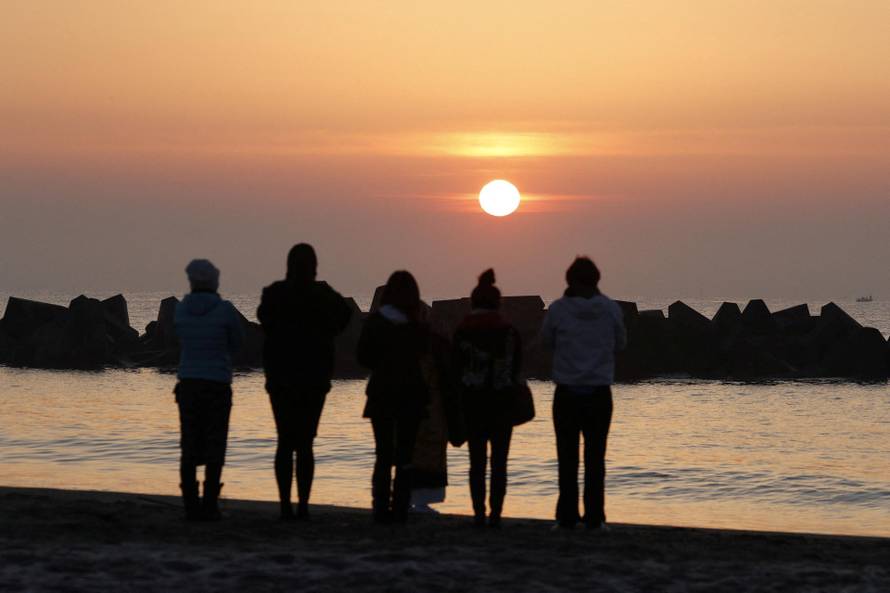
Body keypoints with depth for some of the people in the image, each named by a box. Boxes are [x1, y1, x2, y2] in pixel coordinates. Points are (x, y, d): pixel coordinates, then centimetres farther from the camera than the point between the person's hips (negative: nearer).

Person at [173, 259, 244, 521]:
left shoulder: (180, 309, 1)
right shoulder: (225, 310, -10)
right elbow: (237, 342, 7)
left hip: (188, 384, 3)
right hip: (217, 386, -3)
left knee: (190, 448, 8)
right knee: (214, 449, 3)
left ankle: (191, 506, 3)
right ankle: (209, 506, -2)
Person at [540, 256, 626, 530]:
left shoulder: (558, 309, -8)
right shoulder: (611, 309, -5)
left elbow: (546, 340, 7)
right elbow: (620, 343, 10)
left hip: (567, 394, -1)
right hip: (599, 394, 1)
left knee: (567, 457, 7)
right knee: (595, 457, 7)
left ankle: (567, 516, 4)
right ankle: (594, 518, 2)